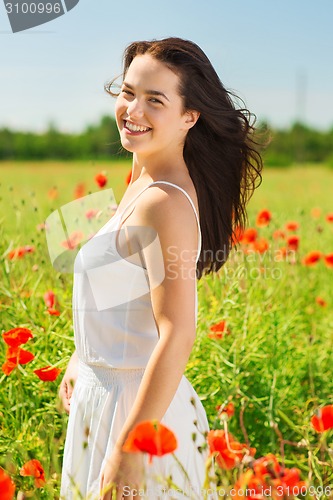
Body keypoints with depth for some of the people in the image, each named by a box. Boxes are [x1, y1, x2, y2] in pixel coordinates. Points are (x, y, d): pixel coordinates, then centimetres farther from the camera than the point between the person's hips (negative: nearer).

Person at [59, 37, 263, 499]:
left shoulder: (164, 202, -23)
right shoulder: (142, 183, 5)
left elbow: (177, 335, -26)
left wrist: (128, 449, -25)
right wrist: (81, 359, 22)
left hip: (136, 406, -9)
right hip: (104, 391, 9)